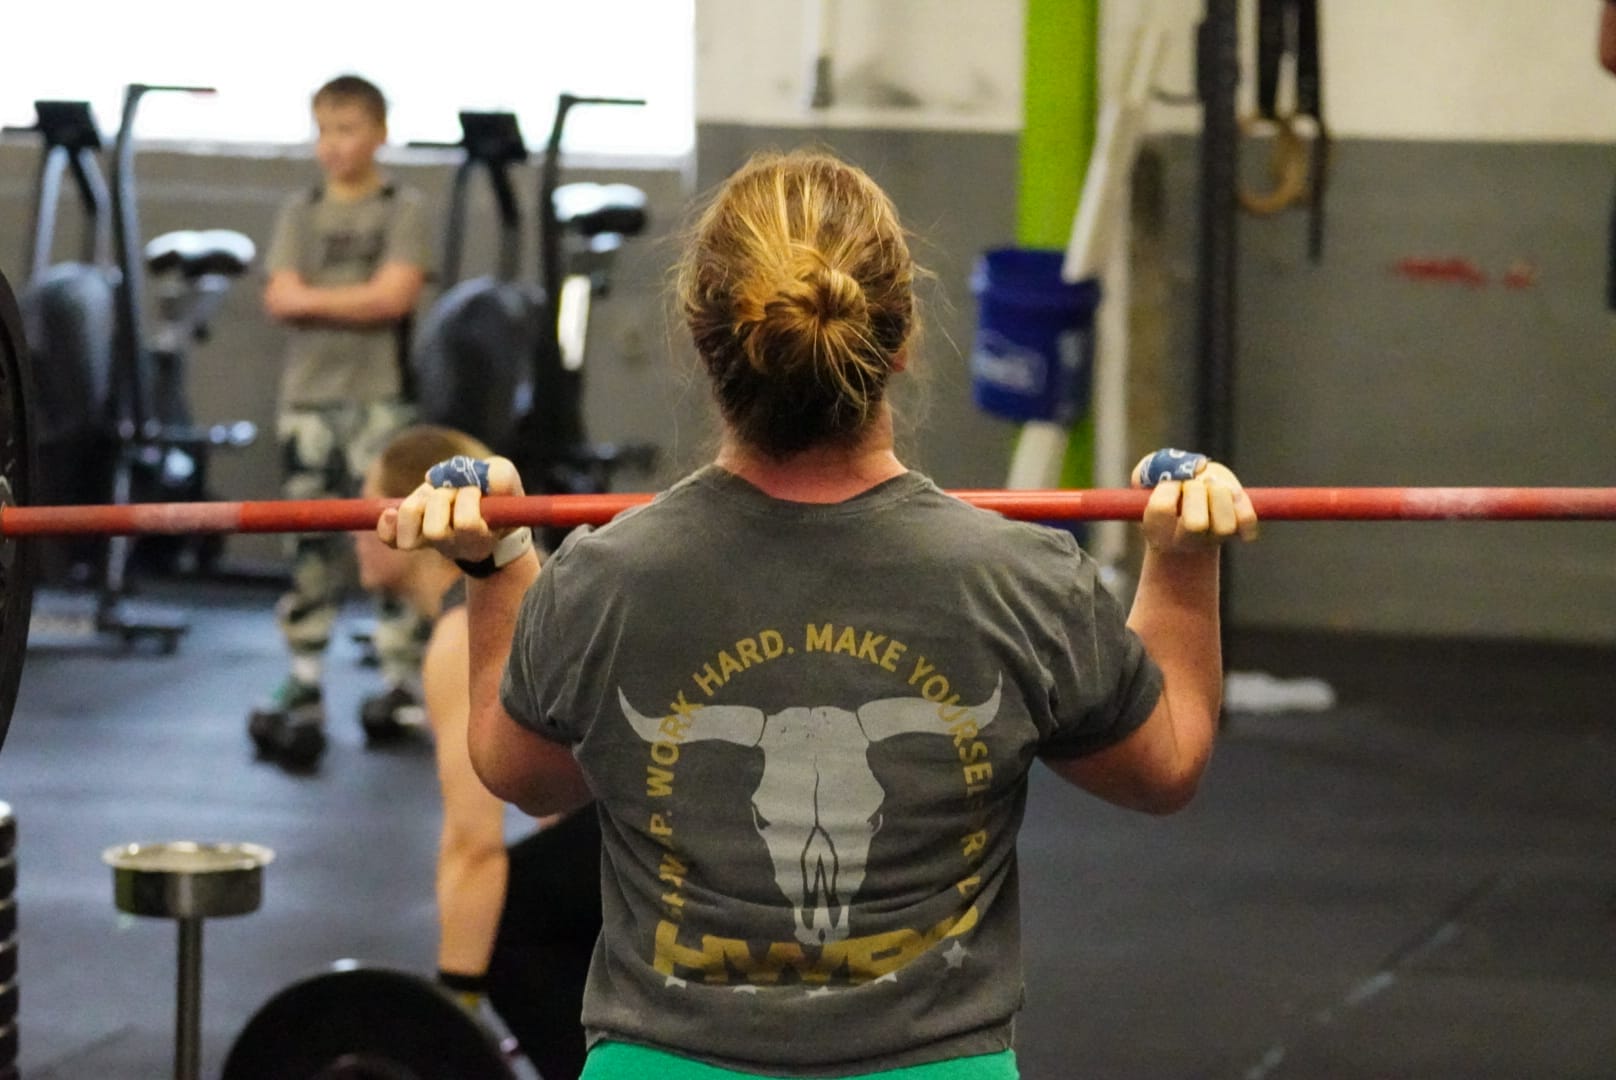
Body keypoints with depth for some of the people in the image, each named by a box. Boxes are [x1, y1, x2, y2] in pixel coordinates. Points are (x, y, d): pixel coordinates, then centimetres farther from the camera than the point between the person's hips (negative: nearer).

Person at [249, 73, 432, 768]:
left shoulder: (401, 211, 2)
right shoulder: (301, 214, 11)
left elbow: (396, 294, -12)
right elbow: (280, 299, -1)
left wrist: (313, 298, -8)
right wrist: (358, 299, -14)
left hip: (379, 398, -3)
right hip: (308, 398, 3)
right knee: (310, 543, 4)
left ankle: (403, 679, 2)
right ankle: (304, 681, 10)